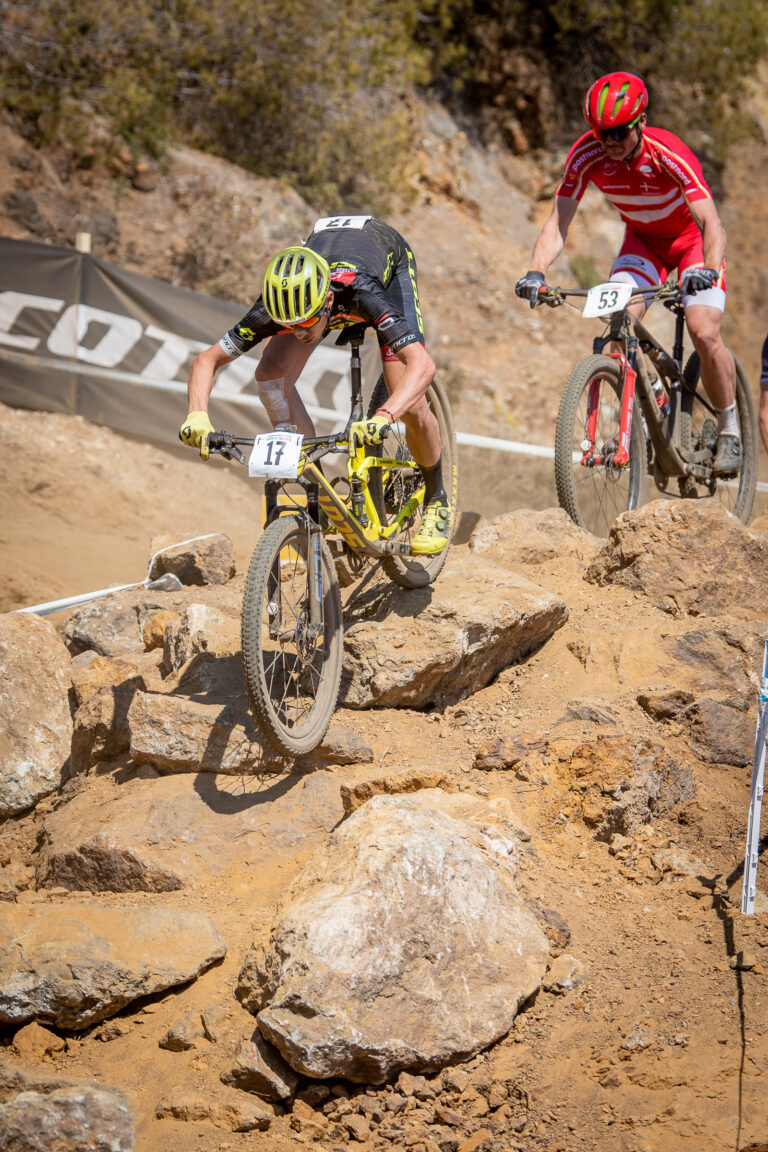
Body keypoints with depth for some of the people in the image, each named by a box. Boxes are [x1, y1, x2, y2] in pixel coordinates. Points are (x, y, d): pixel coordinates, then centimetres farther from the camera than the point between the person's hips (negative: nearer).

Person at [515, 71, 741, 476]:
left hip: (692, 240, -3)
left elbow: (710, 222, -40)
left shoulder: (668, 154, -33)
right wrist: (536, 271, -41)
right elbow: (558, 222, -23)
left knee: (704, 333, -21)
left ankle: (729, 430, 1)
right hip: (642, 240, 4)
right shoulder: (586, 155, -23)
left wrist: (708, 269, -59)